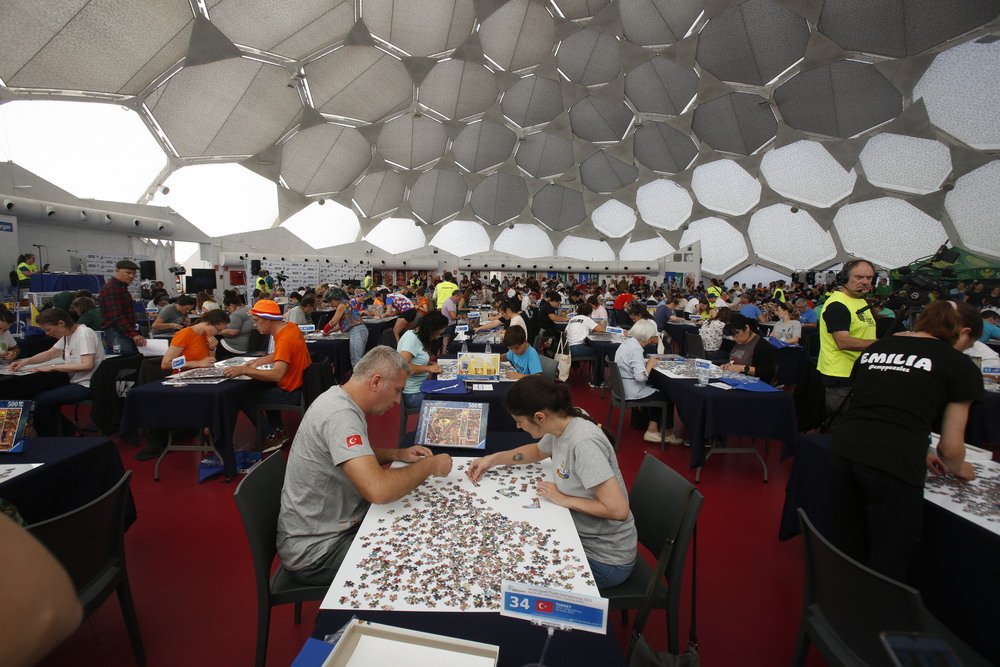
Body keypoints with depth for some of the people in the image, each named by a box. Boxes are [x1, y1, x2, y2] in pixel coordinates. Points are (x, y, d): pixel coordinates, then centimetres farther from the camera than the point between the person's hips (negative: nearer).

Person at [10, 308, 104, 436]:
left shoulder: (84, 333, -16)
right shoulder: (67, 335, 13)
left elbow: (87, 365, -25)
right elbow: (49, 354, 27)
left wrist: (52, 367, -18)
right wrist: (25, 362, 12)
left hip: (87, 386, -10)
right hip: (76, 383, 10)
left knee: (38, 401, -11)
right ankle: (70, 432, 19)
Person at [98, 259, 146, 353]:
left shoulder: (122, 287, 22)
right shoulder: (111, 288, -10)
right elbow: (117, 316, -21)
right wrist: (134, 335, -28)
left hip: (127, 334, 10)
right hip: (116, 334, -10)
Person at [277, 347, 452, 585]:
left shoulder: (339, 398, 2)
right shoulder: (340, 415, -29)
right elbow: (378, 490, -40)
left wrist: (396, 454, 4)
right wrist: (430, 465, -23)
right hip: (315, 552, -9)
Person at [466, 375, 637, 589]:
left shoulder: (583, 444, -31)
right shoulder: (560, 428, -5)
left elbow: (618, 510, -32)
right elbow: (539, 451, 17)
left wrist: (564, 499, -20)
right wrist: (494, 459, 7)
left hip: (604, 561, -7)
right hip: (581, 538, 7)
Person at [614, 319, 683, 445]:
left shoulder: (627, 343, 8)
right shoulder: (635, 348, -22)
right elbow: (641, 377, -30)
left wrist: (647, 363, 5)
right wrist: (650, 365, -13)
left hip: (623, 389, 10)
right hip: (633, 394, -10)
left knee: (658, 393, 20)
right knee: (667, 398, 7)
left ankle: (652, 430, 18)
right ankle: (667, 434, 25)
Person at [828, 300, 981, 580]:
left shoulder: (874, 349, 21)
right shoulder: (960, 365, 7)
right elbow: (950, 447, 9)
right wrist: (957, 469, 32)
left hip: (843, 452, 5)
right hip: (893, 467, -5)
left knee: (848, 556, 21)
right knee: (886, 570, 10)